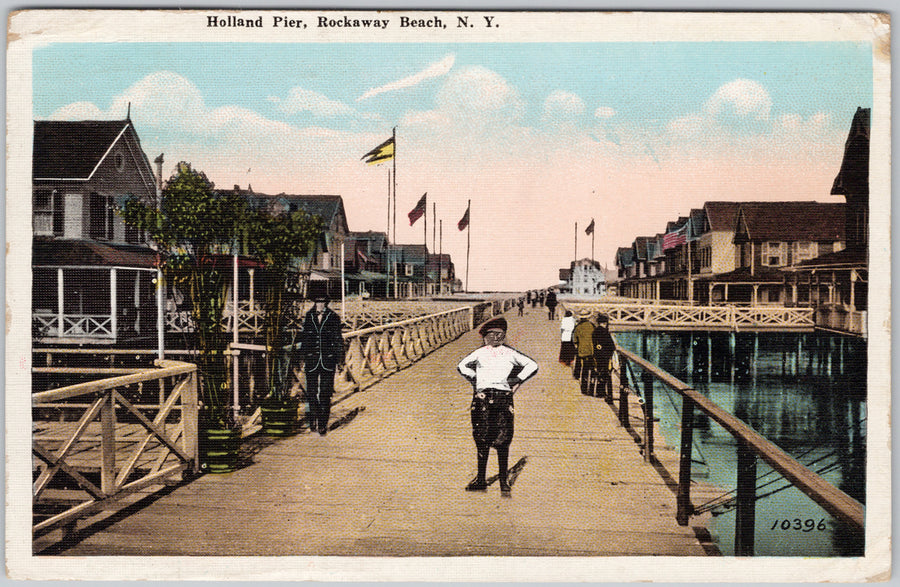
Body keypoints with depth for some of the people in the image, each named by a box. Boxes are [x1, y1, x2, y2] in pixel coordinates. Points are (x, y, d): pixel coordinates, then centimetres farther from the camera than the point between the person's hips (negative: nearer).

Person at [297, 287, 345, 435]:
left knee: (325, 393, -3)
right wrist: (303, 358, 8)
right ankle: (314, 419, 23)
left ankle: (323, 424, 4)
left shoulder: (333, 318, 1)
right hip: (312, 360, 2)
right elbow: (303, 338, 12)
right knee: (311, 391, 3)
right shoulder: (308, 317, 7)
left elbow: (338, 340, 4)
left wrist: (338, 361, 1)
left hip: (328, 361, -2)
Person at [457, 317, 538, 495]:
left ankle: (504, 482, 4)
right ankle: (481, 479, 13)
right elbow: (462, 366, 29)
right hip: (483, 397, 1)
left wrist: (518, 381, 12)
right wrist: (474, 380, 17)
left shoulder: (510, 353, 14)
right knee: (482, 439, 3)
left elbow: (532, 365, 20)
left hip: (503, 397, -1)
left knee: (502, 440, -4)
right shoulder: (479, 353, 16)